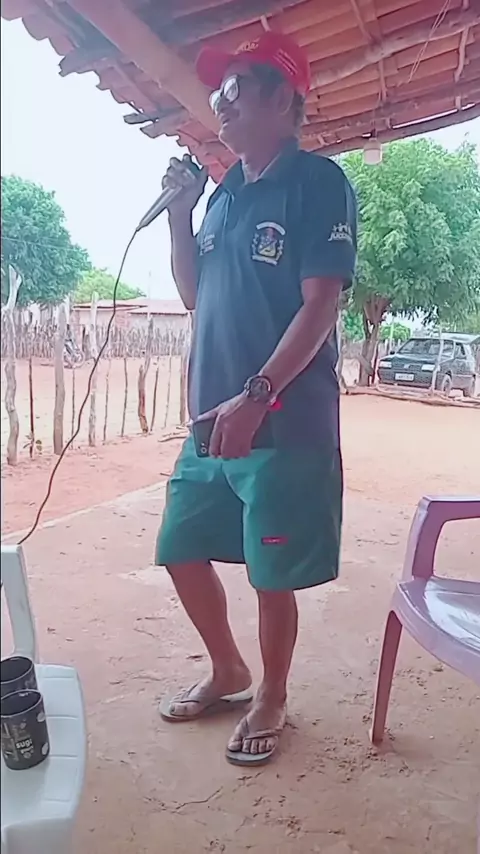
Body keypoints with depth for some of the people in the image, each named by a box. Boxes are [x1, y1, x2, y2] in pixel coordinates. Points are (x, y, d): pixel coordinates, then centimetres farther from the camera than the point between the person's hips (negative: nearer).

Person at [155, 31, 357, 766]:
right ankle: (228, 673, 37)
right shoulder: (224, 192, 15)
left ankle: (271, 698, 31)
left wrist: (256, 397, -22)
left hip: (286, 425, -7)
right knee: (183, 554, 13)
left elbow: (321, 305, -14)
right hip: (213, 418, 7)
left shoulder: (317, 182, -6)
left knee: (271, 576, 4)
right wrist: (178, 214, 6)